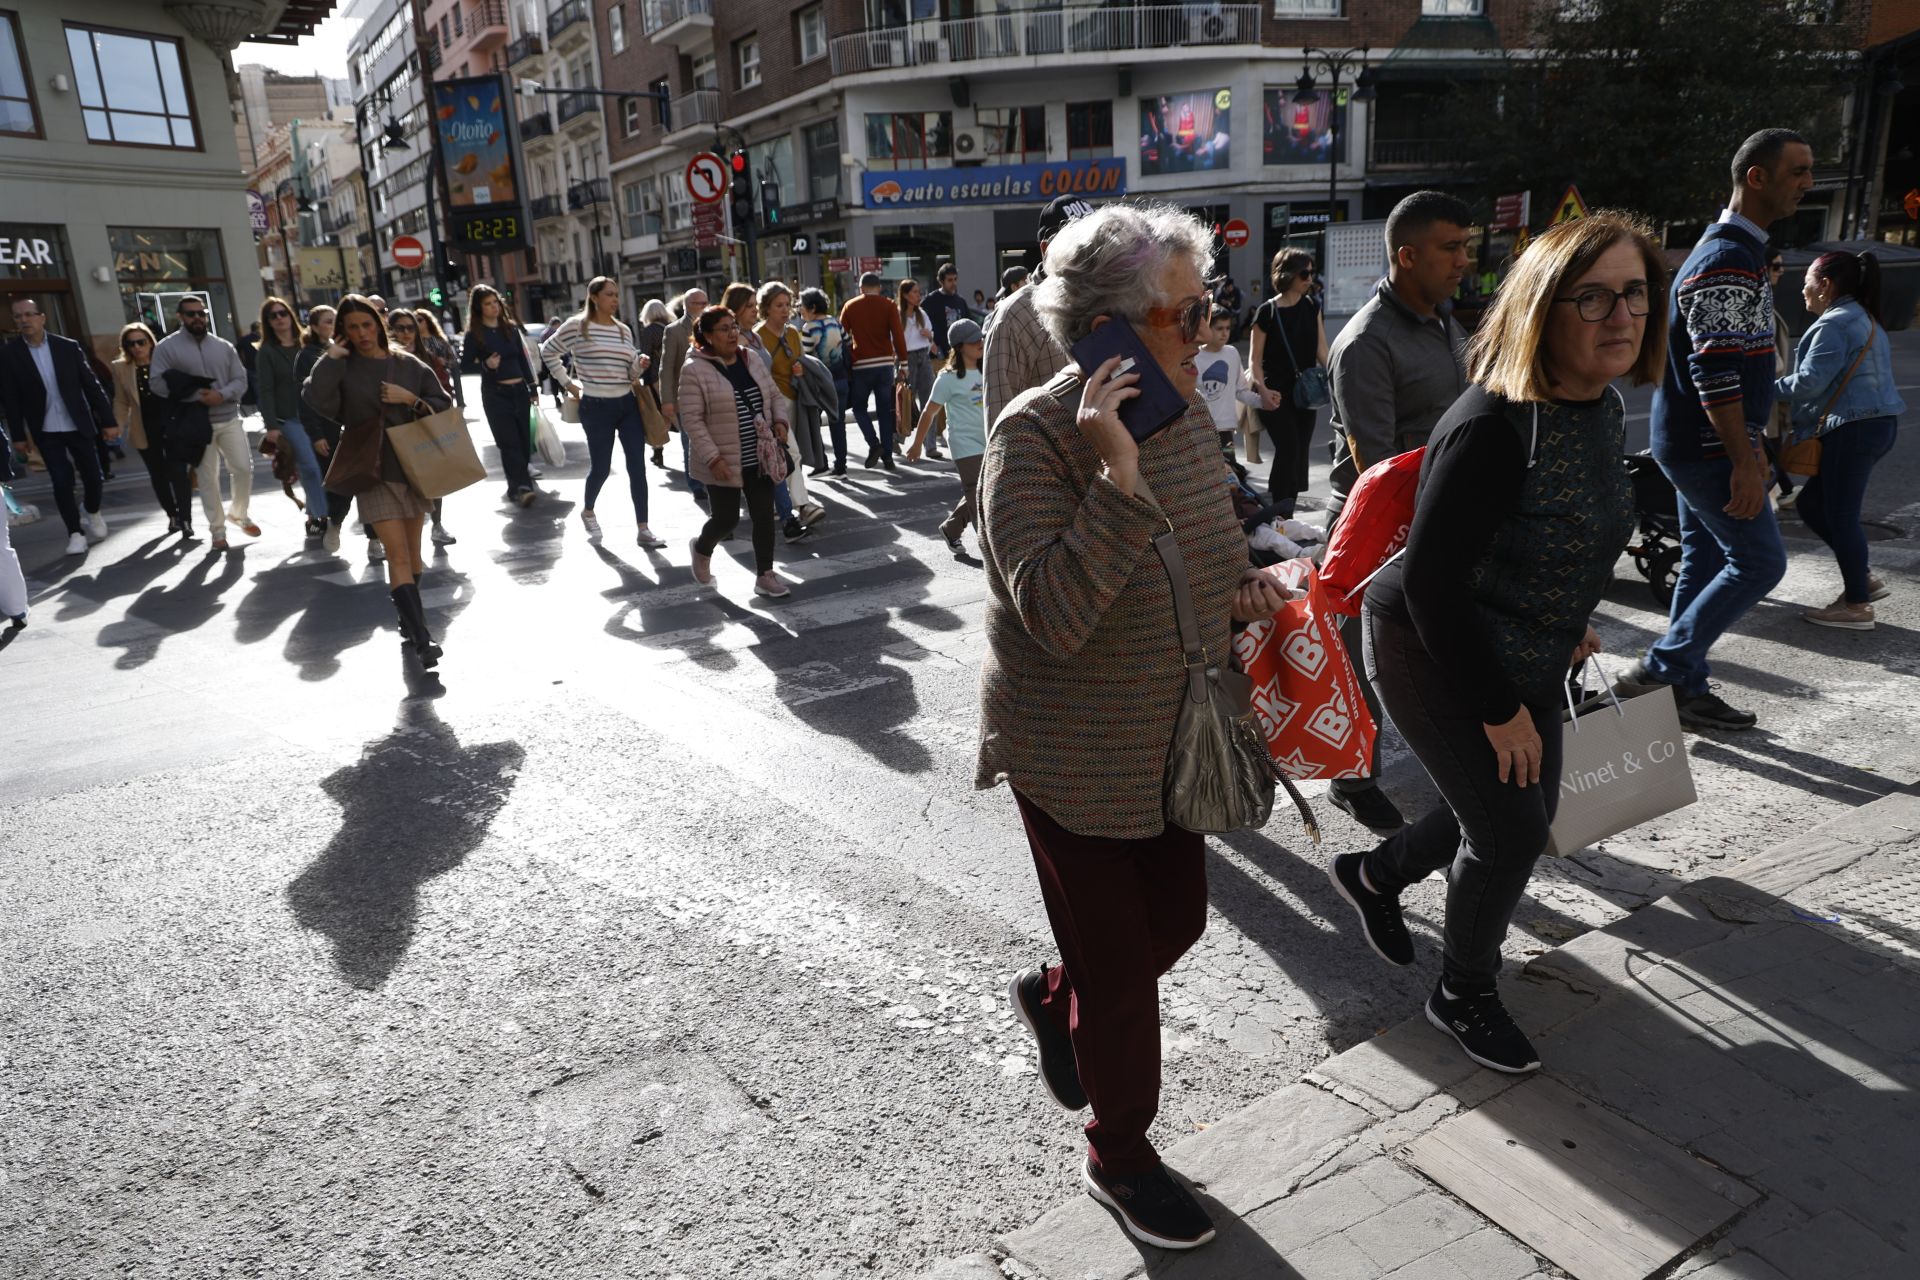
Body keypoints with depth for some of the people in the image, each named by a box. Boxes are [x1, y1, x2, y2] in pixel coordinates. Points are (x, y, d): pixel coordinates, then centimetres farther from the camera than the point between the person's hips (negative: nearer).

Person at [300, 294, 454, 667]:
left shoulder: (407, 364, 5)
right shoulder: (341, 367, 0)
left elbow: (444, 404, 7)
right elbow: (316, 401, -16)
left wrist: (411, 399, -8)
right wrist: (331, 359, -14)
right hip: (374, 471, -3)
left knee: (412, 550, 12)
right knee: (397, 554, -11)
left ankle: (409, 624, 29)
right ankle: (422, 639, -16)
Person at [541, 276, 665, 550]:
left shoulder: (623, 329, 10)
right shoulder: (576, 325, -4)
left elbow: (631, 373, 12)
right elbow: (548, 352, 7)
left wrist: (640, 366, -9)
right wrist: (567, 383, 4)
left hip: (628, 403, 4)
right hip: (597, 407, -4)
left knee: (637, 467, -2)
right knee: (601, 467, 5)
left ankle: (644, 529, 2)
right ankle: (588, 512, 35)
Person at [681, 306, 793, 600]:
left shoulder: (752, 358, 6)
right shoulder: (695, 370, -12)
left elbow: (773, 395, 16)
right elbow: (691, 419, -15)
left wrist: (779, 421, -3)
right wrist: (712, 458, -21)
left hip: (760, 458, 5)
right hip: (723, 462, -5)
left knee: (764, 516, 3)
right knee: (727, 519, 4)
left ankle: (765, 575, 14)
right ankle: (702, 548, 36)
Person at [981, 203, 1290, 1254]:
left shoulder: (1187, 416, 2)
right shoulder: (1035, 436, -22)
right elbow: (1054, 616, -31)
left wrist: (1242, 592, -3)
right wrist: (1118, 473, -37)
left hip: (1169, 737, 7)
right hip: (1073, 758, -7)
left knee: (1177, 920, 20)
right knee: (1121, 970, 6)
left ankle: (1052, 1000, 51)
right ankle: (1119, 1157, 33)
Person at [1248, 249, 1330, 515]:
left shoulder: (1312, 307, 8)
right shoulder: (1267, 312, -7)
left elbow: (1322, 350, 7)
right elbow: (1255, 359, -7)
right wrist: (1263, 390, -22)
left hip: (1305, 392, 5)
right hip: (1277, 395, -5)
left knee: (1300, 451, 6)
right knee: (1288, 448, -16)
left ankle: (1285, 513, 17)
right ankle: (1280, 514, -8)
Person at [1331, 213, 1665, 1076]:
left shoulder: (1606, 410, -1)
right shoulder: (1493, 427, -28)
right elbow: (1431, 580, -27)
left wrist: (1568, 620, 15)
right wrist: (1499, 708, -22)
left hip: (1526, 661, 9)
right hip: (1431, 653, -9)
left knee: (1518, 818, 18)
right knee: (1511, 833, 0)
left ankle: (1372, 876, 43)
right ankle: (1463, 995, 27)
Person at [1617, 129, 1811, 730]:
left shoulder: (1738, 250, 17)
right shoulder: (1727, 261, -18)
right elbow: (1714, 375, -24)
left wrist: (1752, 443, 23)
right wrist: (1744, 463, -23)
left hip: (1695, 442, 10)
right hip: (1706, 446, -10)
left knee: (1705, 561, 13)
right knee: (1759, 561, -5)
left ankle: (1686, 689, 20)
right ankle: (1662, 668, 1)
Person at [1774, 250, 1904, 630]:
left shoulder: (1835, 324, -12)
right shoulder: (1866, 320, 20)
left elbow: (1809, 381, -18)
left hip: (1853, 429, -10)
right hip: (1877, 424, 10)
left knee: (1841, 515, -3)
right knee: (1812, 504, 15)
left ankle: (1857, 606, 3)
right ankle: (1864, 579, 18)